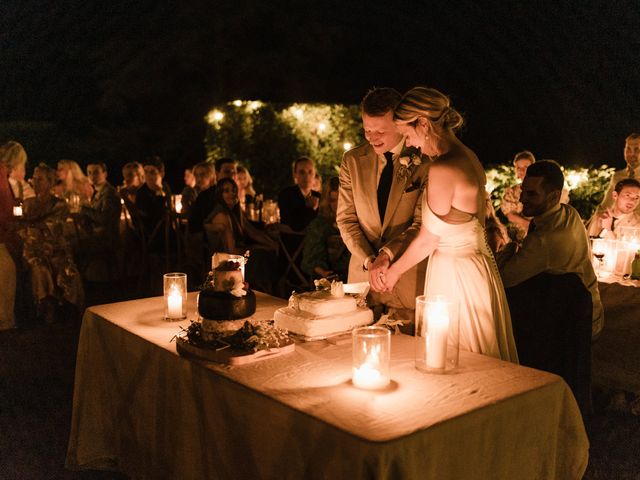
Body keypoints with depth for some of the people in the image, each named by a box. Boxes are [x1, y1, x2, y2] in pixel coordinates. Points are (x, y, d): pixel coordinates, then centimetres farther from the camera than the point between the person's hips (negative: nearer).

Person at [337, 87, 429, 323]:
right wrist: (369, 261, -10)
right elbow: (346, 219, 3)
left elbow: (423, 224, -10)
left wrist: (387, 254, -22)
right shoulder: (352, 160, 4)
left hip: (409, 277, -3)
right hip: (363, 273, 3)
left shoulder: (424, 161, -7)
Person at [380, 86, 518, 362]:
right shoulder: (468, 156, 6)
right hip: (476, 265, 9)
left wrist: (394, 272, 3)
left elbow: (428, 240, -13)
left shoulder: (443, 169, -21)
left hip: (454, 275, -9)